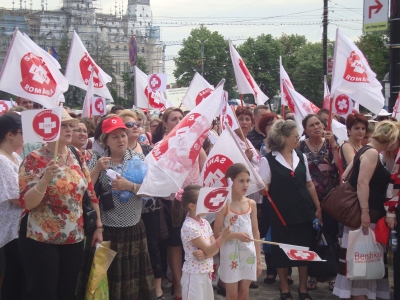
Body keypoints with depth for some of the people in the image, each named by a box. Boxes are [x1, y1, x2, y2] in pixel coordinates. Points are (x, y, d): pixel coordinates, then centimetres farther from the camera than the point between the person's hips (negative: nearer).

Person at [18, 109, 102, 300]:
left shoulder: (78, 158, 6)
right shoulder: (34, 159, -10)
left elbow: (90, 193, 11)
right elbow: (26, 203, -17)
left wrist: (98, 226, 9)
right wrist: (46, 178, -31)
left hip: (74, 238, 5)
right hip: (40, 239, -5)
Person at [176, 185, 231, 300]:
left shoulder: (205, 222, 6)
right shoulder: (189, 227, -18)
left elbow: (214, 248, 4)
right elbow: (208, 250, -18)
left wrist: (204, 254, -17)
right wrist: (222, 237, -30)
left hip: (206, 273, 8)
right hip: (194, 275, -8)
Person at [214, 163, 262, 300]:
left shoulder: (251, 203, 3)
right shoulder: (224, 205, -10)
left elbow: (256, 232, 7)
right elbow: (217, 234, -10)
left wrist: (258, 259, 6)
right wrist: (236, 235, -25)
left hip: (248, 255, 4)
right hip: (231, 255, -4)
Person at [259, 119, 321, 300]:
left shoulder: (301, 157, 6)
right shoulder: (268, 160, -8)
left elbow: (309, 184, 12)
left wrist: (318, 207, 11)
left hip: (303, 211, 4)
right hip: (281, 213, -4)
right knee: (282, 252, 6)